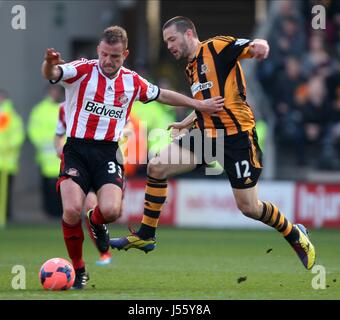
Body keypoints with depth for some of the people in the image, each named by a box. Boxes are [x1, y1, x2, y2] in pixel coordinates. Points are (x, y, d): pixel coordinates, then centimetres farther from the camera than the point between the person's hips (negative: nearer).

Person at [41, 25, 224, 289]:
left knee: (111, 210, -22)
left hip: (108, 153, 2)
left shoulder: (132, 81, 8)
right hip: (76, 149, -2)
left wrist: (199, 105, 30)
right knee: (72, 210, -23)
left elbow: (161, 95, 26)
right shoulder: (82, 71, -4)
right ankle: (78, 270, 2)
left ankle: (96, 222, 19)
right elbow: (51, 74, -23)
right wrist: (49, 64, -48)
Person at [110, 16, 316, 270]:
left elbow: (254, 47, -17)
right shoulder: (191, 68, 18)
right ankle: (145, 236, 4)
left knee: (248, 207, -5)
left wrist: (259, 46, -39)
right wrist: (185, 123, 30)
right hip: (207, 135, 8)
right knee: (157, 167, -6)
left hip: (237, 135, -8)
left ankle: (296, 235, 20)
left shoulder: (216, 47, -6)